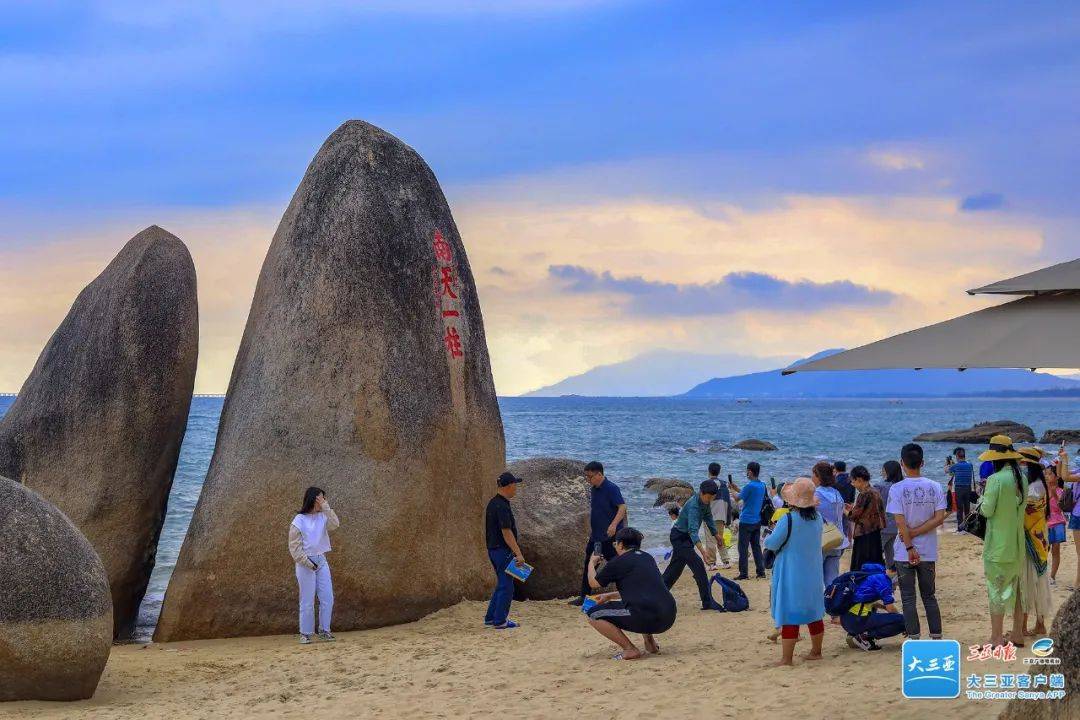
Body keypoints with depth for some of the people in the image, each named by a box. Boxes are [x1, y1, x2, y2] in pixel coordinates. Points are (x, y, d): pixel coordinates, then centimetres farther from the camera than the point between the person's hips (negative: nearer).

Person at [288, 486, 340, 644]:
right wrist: (307, 562, -16)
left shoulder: (322, 516, 6)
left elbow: (334, 525, -13)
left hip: (321, 560, 5)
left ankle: (324, 630, 14)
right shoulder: (299, 521, -8)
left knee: (327, 598, 3)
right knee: (307, 600, -1)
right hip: (305, 563, -5)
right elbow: (294, 546, -9)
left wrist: (326, 507, -15)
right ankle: (305, 633, 8)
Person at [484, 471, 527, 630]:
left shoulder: (493, 503, 11)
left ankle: (490, 618, 21)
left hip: (493, 549, 10)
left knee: (502, 584, 18)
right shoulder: (502, 506, -20)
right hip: (503, 551, -10)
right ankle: (500, 621, 2)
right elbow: (506, 532, -24)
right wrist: (518, 554, -24)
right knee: (506, 587, -2)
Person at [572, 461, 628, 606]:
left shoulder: (611, 489, -14)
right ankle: (583, 597, 20)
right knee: (588, 566, 11)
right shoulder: (593, 490, 12)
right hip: (595, 537, 9)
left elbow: (622, 508, -23)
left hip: (610, 537, -9)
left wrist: (614, 525, -37)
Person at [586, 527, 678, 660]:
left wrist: (591, 563, 37)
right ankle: (650, 643, 22)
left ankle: (630, 650, -2)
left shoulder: (618, 562, 3)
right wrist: (609, 596, 45)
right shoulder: (647, 558, 22)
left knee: (593, 615, 6)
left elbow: (593, 583, 16)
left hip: (646, 618, -8)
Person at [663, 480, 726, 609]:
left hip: (686, 539, 10)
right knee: (698, 565, -17)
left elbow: (708, 517, 18)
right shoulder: (693, 505, -30)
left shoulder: (705, 502, -2)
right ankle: (707, 603, -18)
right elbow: (693, 530, -41)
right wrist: (702, 549, -51)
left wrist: (716, 534, 26)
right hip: (679, 538, -10)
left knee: (675, 567, 19)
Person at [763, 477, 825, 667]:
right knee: (814, 613, 17)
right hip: (813, 575, 6)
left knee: (789, 616, -3)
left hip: (791, 576, -6)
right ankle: (816, 651, 28)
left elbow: (772, 544, -14)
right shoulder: (818, 518, 0)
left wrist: (767, 539, 7)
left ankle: (787, 658, -2)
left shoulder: (788, 520, -20)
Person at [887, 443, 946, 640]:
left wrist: (909, 547, -12)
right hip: (928, 552, 3)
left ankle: (914, 639, 1)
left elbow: (900, 522, -15)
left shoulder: (897, 489, -10)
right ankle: (937, 638, 14)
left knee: (908, 598, 4)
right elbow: (940, 517, -7)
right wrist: (916, 533, -7)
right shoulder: (934, 487, -1)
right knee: (929, 596, 15)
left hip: (905, 552, -3)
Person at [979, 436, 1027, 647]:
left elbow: (987, 510, -16)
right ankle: (1018, 634, 22)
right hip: (1017, 544, 7)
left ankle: (997, 639, 0)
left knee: (996, 590, -2)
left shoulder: (995, 479, -17)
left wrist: (982, 496, 4)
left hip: (998, 546, -7)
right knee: (1016, 587, 16)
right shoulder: (1022, 479, 5)